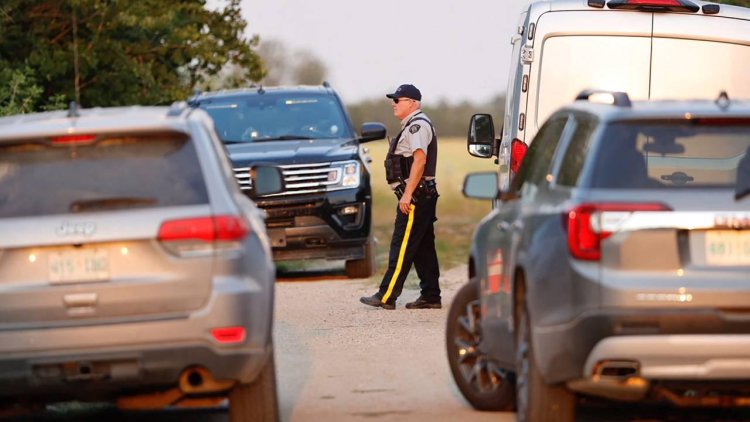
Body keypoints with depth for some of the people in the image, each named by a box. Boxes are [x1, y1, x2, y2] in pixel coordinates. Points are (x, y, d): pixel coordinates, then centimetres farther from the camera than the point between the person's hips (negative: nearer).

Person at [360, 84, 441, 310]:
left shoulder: (418, 125, -12)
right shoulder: (413, 126, 21)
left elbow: (420, 160, -22)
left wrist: (407, 194, -25)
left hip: (415, 195, -11)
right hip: (423, 196, 11)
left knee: (402, 247, -10)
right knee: (423, 247, 10)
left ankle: (386, 296, -11)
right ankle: (430, 296, 11)